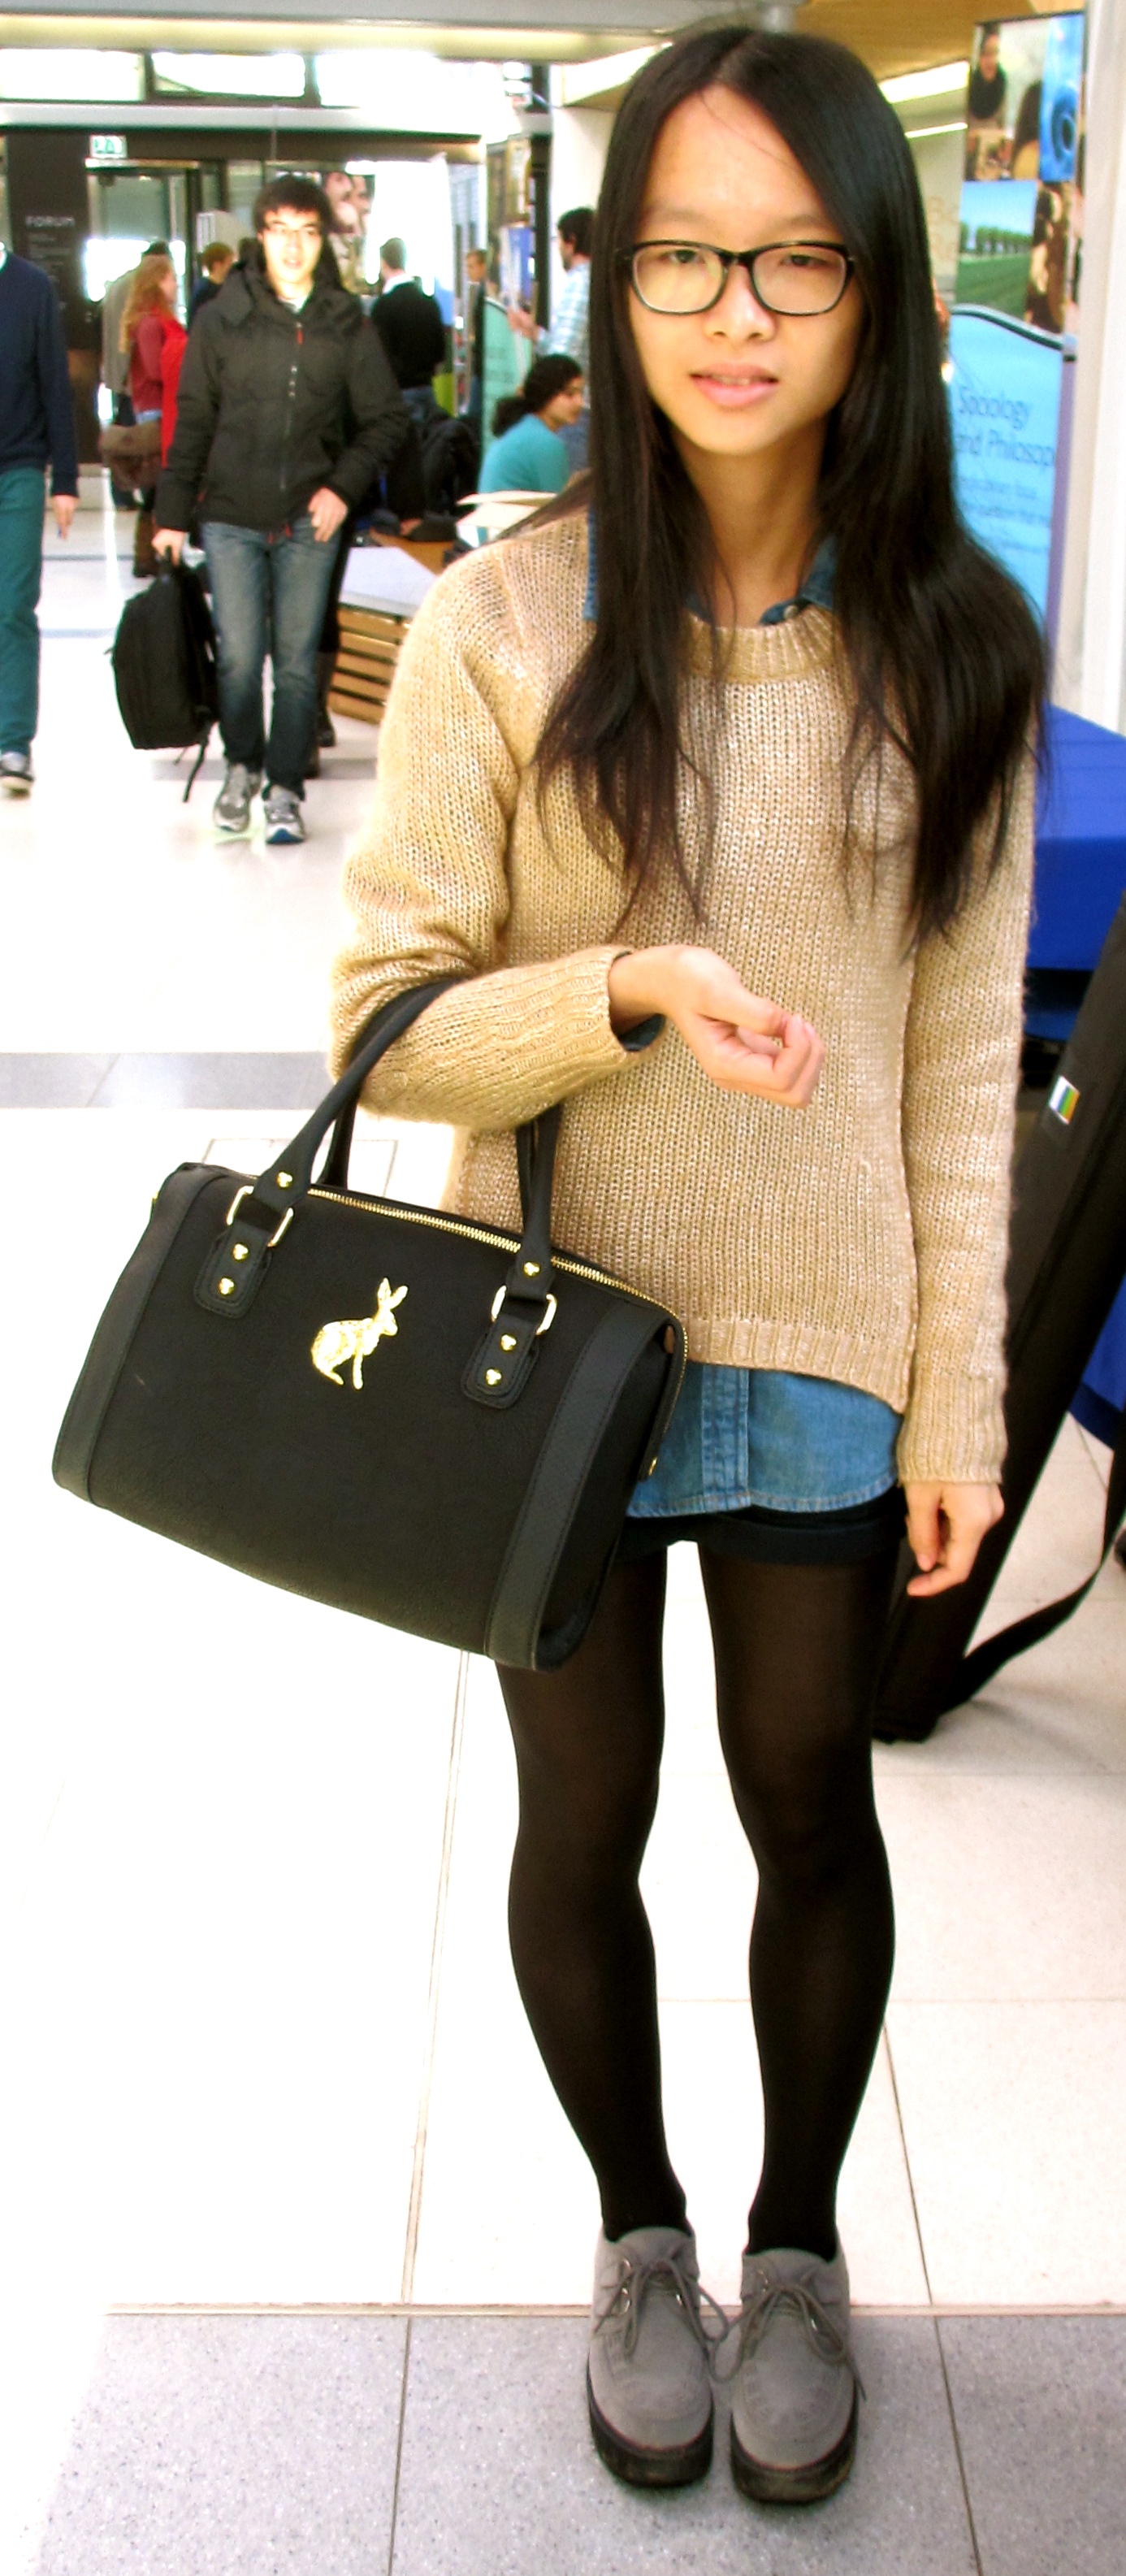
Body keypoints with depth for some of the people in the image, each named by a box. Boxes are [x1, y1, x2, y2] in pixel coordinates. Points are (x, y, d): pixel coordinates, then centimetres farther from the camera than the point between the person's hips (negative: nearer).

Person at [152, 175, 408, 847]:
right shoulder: (222, 319, 4)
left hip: (309, 521, 0)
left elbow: (387, 420, 8)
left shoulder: (348, 325, 5)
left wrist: (344, 487, -5)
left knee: (298, 660, 1)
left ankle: (286, 787, 12)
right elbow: (193, 421, 6)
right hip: (232, 516, 0)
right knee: (239, 656, -1)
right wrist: (174, 513, 5)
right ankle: (242, 765, 23)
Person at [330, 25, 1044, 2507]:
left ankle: (799, 2241, 42)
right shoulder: (505, 627, -11)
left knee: (812, 1812, 16)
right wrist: (629, 993, -27)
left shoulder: (953, 647, -5)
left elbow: (962, 1065, -1)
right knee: (583, 1822, 15)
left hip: (827, 1359, 1)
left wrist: (957, 1399, -2)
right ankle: (639, 2226, 42)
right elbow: (389, 1021, -9)